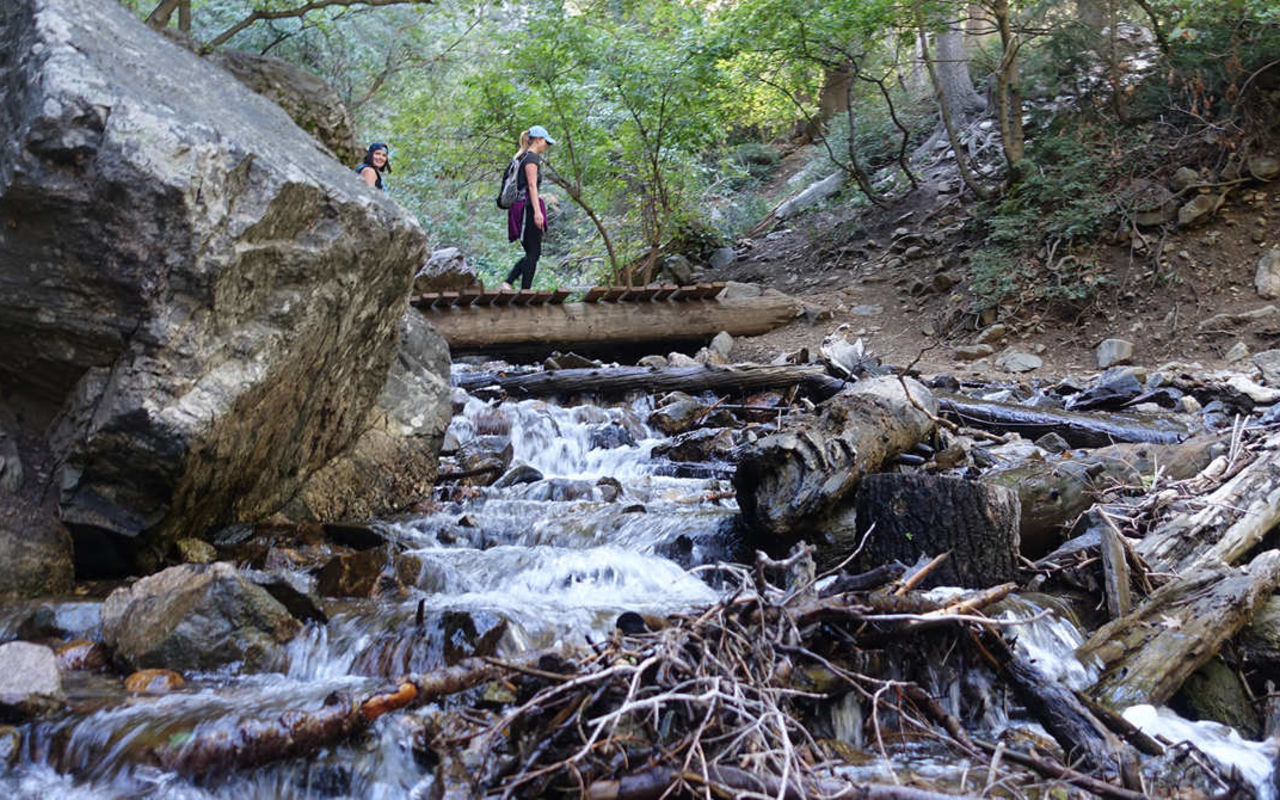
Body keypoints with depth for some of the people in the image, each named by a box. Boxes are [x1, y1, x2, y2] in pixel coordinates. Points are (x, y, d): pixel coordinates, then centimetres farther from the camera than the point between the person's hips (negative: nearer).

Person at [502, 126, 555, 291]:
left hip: (519, 207, 9)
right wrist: (537, 211, -24)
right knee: (534, 253, -5)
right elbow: (532, 186, -17)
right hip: (529, 206, -9)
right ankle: (525, 291, -5)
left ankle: (507, 282, -1)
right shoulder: (532, 157, -8)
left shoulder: (521, 157, 21)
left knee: (531, 253, 11)